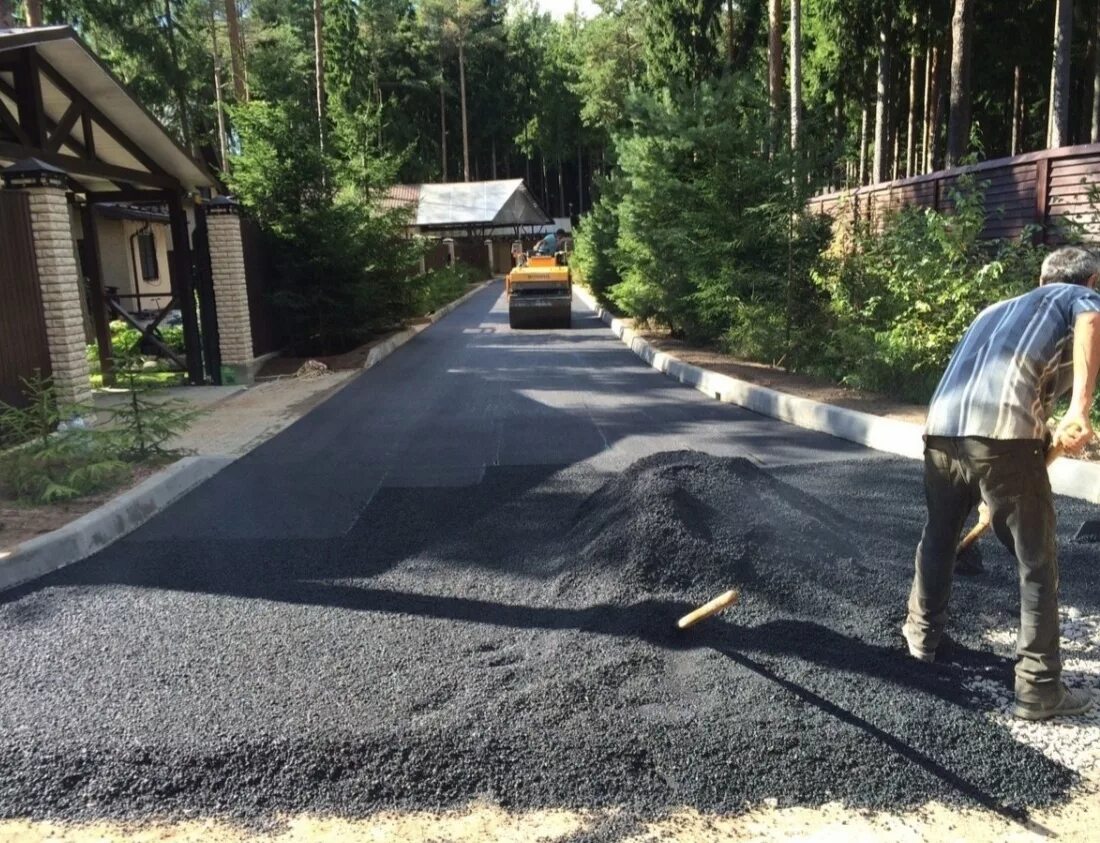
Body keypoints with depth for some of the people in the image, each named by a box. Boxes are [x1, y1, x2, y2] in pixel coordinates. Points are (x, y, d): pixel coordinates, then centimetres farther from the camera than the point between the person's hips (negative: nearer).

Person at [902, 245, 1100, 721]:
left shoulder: (999, 307, 35)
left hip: (942, 427, 6)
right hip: (1004, 432, -6)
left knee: (938, 537, 26)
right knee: (1037, 563, 8)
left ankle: (923, 633, 41)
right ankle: (1038, 688, 14)